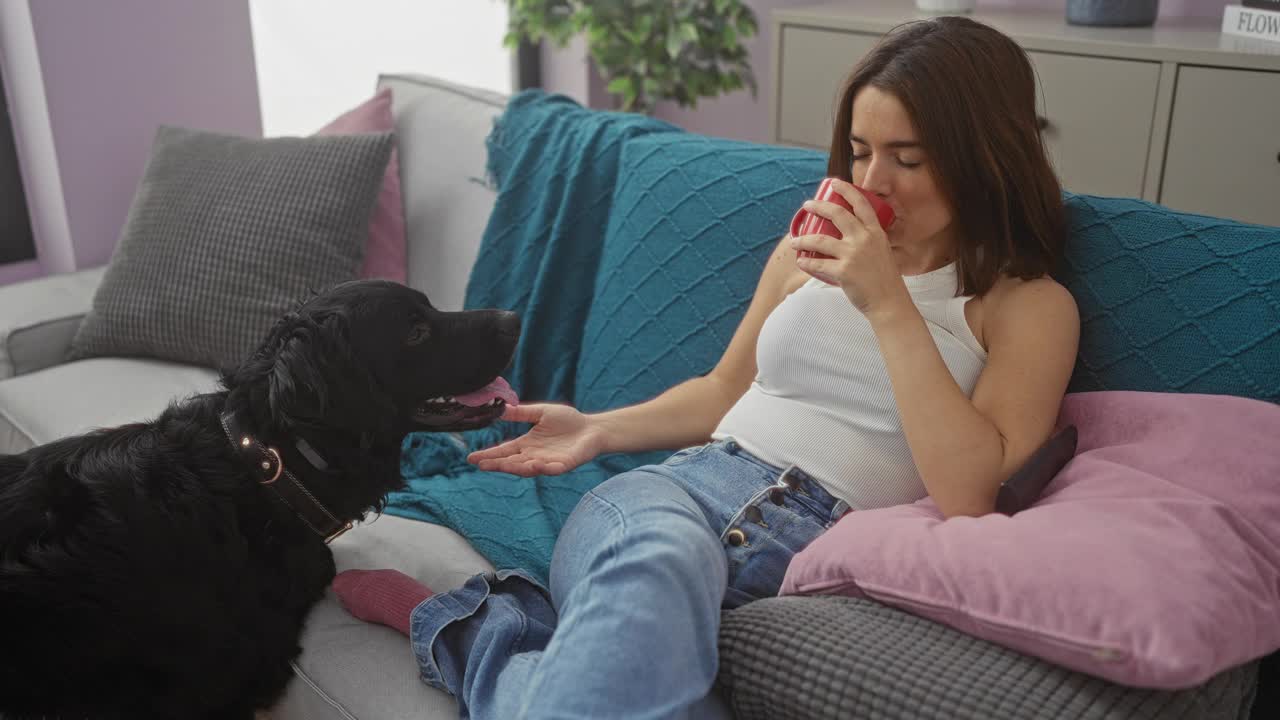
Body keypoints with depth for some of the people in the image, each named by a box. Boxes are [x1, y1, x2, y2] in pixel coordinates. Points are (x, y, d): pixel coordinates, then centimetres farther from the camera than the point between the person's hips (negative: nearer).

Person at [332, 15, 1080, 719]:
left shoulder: (1032, 306, 4)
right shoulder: (813, 248, 16)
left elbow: (968, 495, -12)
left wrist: (888, 306, -15)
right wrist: (600, 430, 13)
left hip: (820, 559, -2)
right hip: (686, 488, 2)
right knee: (660, 563, -39)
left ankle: (472, 632, -13)